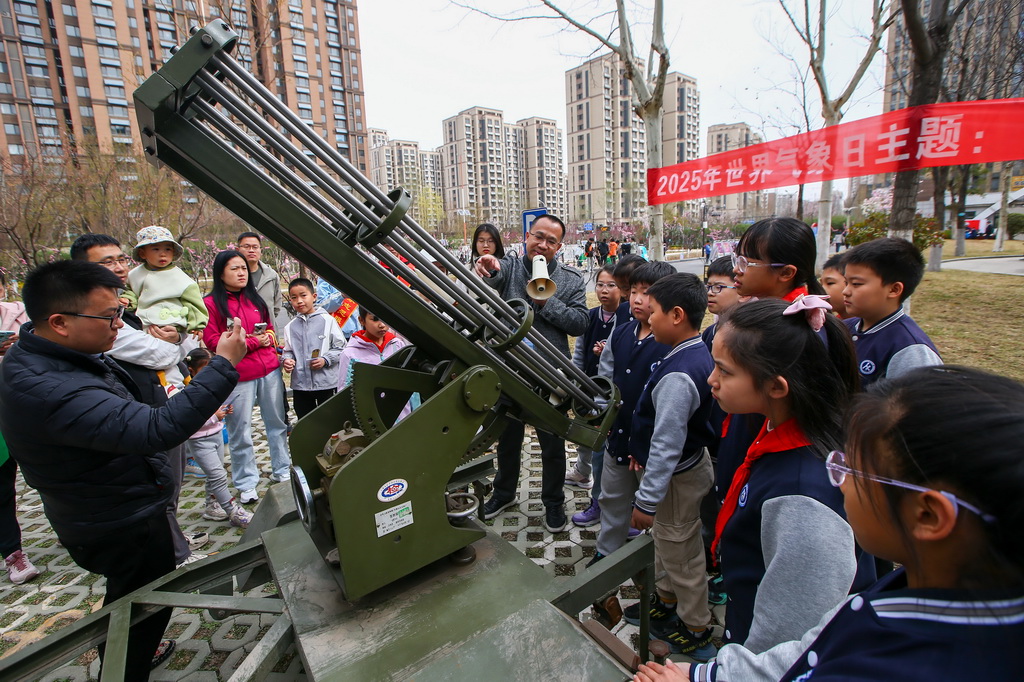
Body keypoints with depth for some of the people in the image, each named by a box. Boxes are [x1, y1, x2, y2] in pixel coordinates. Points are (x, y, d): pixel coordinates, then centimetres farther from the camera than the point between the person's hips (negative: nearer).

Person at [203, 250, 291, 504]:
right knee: (240, 432, 3)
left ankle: (282, 470, 28)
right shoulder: (211, 304, -4)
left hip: (269, 370, 5)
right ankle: (246, 484, 17)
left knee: (277, 423, 14)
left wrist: (268, 337, -1)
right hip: (238, 376, -5)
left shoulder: (255, 299, 13)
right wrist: (252, 342, -13)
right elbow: (212, 341, -10)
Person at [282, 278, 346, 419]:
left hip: (326, 383, -3)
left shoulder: (327, 320, -5)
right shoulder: (290, 327, 5)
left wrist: (325, 360, -16)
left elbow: (340, 347, -4)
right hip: (300, 384, 4)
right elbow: (288, 350, 13)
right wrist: (287, 359, -8)